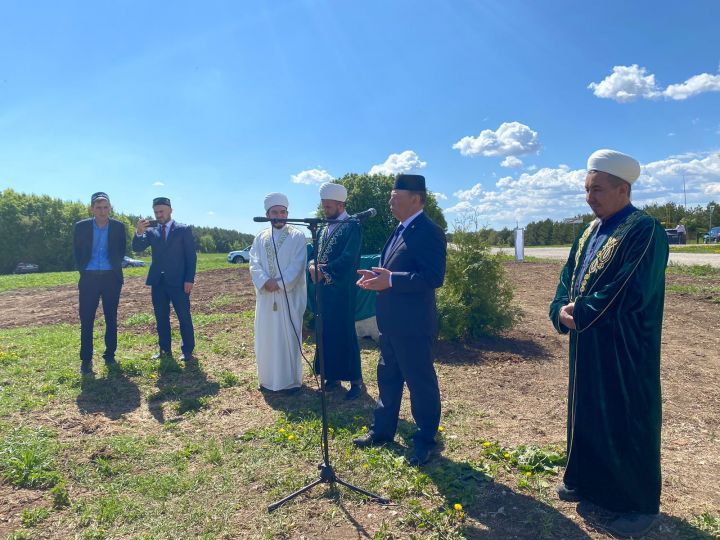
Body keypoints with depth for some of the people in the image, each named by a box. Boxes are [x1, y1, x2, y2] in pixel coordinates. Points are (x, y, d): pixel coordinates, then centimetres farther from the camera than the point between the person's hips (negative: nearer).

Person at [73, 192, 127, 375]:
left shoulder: (119, 227, 1)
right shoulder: (81, 226, 1)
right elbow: (76, 252, 7)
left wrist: (115, 268, 3)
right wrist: (83, 271, 3)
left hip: (111, 278, 1)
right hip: (89, 278, 0)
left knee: (111, 319, 7)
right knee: (86, 320, 0)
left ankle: (110, 356, 18)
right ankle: (86, 359, 9)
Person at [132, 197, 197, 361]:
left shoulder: (184, 230, 0)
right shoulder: (152, 231, 11)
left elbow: (191, 256, -3)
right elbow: (137, 248, 1)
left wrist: (190, 279, -11)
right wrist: (139, 232, -18)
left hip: (178, 281, -4)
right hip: (158, 281, 4)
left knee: (184, 317, 0)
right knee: (161, 317, 9)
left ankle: (187, 351, 9)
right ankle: (165, 350, 19)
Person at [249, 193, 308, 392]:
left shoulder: (297, 236, 0)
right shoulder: (260, 238, 12)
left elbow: (297, 265, -9)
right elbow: (254, 264, 2)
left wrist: (280, 283, -17)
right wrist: (265, 282, -16)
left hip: (290, 296, -4)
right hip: (266, 296, 4)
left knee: (289, 337, 1)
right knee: (266, 337, 9)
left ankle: (292, 380, 13)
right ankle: (268, 378, 23)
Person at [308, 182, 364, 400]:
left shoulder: (352, 226, -8)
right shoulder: (323, 229, 14)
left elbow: (348, 259, -19)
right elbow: (315, 255, 12)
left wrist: (323, 271, -19)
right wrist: (313, 266, -10)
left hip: (342, 290, -7)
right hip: (324, 290, 7)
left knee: (345, 334, -2)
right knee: (327, 333, 12)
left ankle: (356, 381, 11)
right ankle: (332, 377, 25)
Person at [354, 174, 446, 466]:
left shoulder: (428, 232, -16)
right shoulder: (401, 230, 14)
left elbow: (434, 277, -25)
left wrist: (390, 280, -29)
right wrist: (377, 275, 3)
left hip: (413, 323, -10)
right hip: (391, 321, 10)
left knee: (420, 381, 6)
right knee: (387, 377, 20)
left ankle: (425, 441, 24)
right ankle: (382, 430, 36)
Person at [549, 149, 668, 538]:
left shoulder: (645, 232, -17)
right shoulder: (591, 231, 9)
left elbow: (628, 294, -24)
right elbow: (568, 277, 8)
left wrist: (579, 313, -16)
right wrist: (562, 310, -11)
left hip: (623, 352, -8)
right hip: (586, 347, 8)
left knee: (625, 423, 6)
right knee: (585, 414, 18)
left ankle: (640, 504, 26)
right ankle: (586, 480, 38)